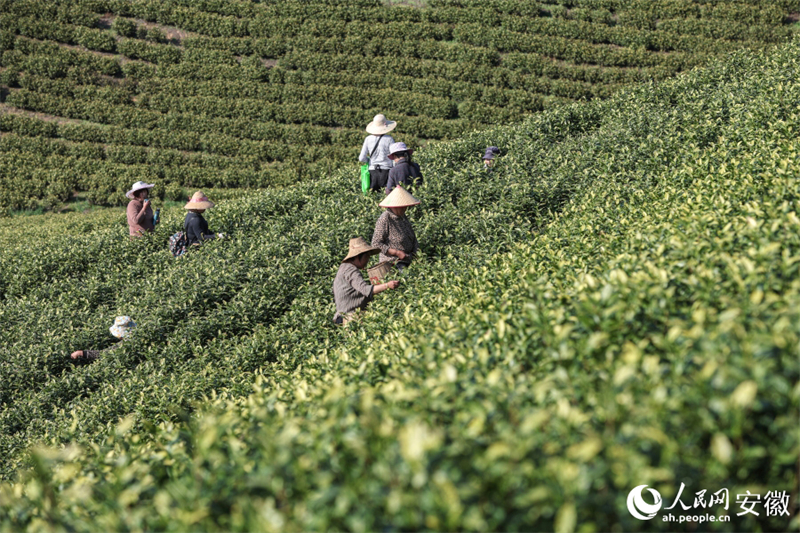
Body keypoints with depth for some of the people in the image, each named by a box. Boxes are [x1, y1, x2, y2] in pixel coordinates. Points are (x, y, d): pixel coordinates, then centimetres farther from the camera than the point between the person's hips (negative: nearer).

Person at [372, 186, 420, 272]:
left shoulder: (402, 216, 12)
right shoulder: (384, 220, -12)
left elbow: (413, 237, 22)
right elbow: (376, 244, -14)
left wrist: (416, 252, 3)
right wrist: (397, 253, -17)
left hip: (408, 260, 8)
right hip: (393, 262, -7)